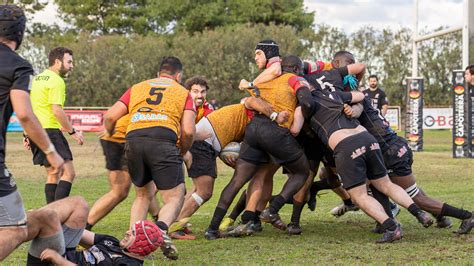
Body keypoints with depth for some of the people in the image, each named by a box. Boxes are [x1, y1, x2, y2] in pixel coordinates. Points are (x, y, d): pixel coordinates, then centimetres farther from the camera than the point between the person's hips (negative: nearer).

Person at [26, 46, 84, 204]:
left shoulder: (36, 79, 19)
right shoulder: (56, 81, -10)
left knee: (53, 174, 17)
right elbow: (57, 110, -19)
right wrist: (73, 132, -13)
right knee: (68, 173, -11)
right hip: (49, 130, -10)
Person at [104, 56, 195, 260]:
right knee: (175, 198, 2)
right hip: (164, 140, -3)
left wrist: (110, 137, 39)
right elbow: (188, 131, 8)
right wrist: (183, 152, 25)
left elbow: (109, 117, 20)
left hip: (133, 138, 3)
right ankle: (161, 230, -27)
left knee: (143, 194, 24)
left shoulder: (137, 88, 28)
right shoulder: (183, 93, 22)